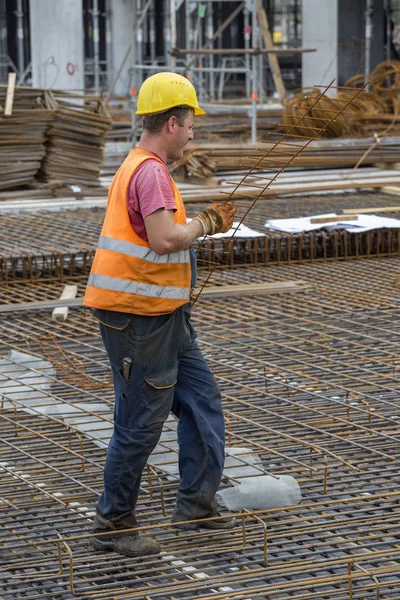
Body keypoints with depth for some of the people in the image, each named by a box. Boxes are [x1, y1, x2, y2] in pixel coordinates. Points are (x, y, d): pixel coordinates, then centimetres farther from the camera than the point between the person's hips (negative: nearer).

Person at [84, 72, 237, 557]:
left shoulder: (138, 167, 16)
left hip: (163, 315, 11)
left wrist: (205, 220, 11)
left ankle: (195, 504, 21)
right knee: (141, 422, -2)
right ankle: (112, 525, 9)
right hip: (138, 316, -11)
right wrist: (205, 225, -13)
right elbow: (166, 239, -29)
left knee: (201, 399, 14)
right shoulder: (151, 172, -18)